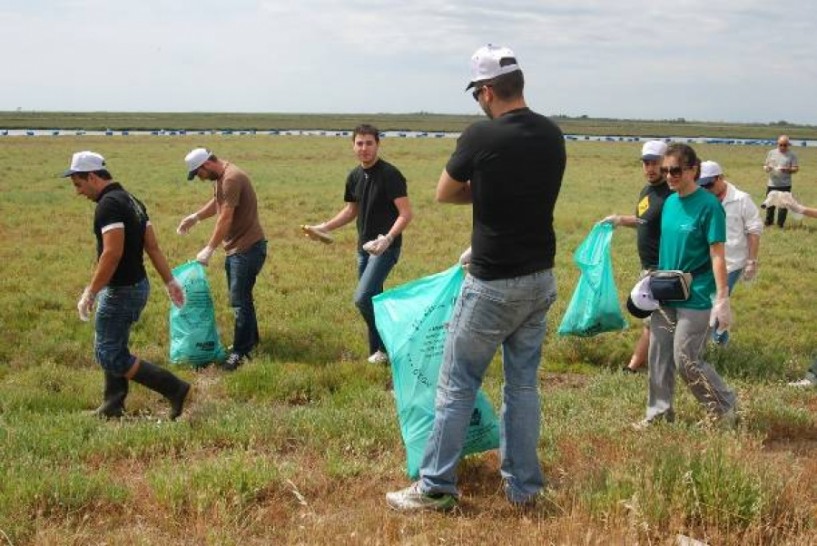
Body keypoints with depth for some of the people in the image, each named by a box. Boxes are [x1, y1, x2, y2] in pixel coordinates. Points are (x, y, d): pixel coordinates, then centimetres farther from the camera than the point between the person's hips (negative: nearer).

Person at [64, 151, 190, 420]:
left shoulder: (109, 204, -20)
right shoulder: (131, 200, 11)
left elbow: (112, 253, -27)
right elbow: (153, 246, 13)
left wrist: (90, 293, -23)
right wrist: (170, 281, 15)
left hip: (121, 291, -10)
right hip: (136, 285, 10)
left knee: (111, 355, -3)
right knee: (110, 348, 19)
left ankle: (174, 388, -5)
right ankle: (112, 408, 26)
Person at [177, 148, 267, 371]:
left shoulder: (232, 178, -22)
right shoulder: (220, 177, 10)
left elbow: (225, 219, -25)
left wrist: (209, 249, -24)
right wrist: (195, 217, 19)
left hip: (248, 247, -10)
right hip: (235, 246, 10)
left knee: (239, 300, -8)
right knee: (241, 297, 17)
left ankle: (240, 352, -4)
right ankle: (251, 340, 30)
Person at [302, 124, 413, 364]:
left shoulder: (390, 175, -16)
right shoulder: (354, 177, 7)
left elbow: (406, 214, -20)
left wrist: (388, 238, -33)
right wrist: (324, 227, 12)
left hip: (386, 247, -8)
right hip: (365, 246, 8)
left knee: (363, 298, -17)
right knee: (372, 300, 12)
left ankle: (388, 347, -1)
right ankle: (378, 350, 23)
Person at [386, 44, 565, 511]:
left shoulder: (482, 136, -16)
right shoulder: (553, 135, 3)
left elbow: (445, 194, -2)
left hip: (494, 284, -6)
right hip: (541, 280, 6)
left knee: (458, 386, 5)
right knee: (524, 384, 14)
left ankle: (437, 488, 12)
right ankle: (525, 487, 21)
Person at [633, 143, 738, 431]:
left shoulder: (708, 205, -14)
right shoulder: (670, 202, 6)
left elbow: (717, 256, -15)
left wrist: (722, 300, -18)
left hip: (695, 297, -7)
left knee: (687, 360, -4)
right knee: (659, 355, 9)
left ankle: (727, 408, 16)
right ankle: (659, 412, 22)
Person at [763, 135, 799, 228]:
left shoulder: (791, 155, 0)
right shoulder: (771, 153, 7)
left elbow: (796, 168, -3)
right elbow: (765, 165, 11)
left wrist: (788, 170, -23)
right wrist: (767, 168, -12)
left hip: (785, 185, -2)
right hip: (772, 184, 2)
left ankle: (780, 224, 10)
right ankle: (768, 222, 25)